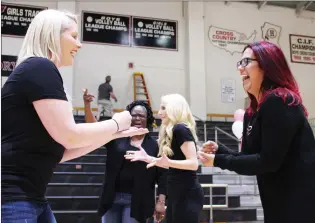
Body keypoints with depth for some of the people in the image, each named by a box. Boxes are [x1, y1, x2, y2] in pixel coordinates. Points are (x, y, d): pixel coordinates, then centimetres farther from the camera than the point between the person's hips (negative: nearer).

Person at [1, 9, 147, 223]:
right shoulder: (40, 68, -12)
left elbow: (58, 151, 18)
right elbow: (70, 136, -19)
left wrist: (117, 134, 16)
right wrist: (117, 123, -2)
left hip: (30, 197, 10)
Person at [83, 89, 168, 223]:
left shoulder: (153, 145, 3)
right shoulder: (117, 137, 7)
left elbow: (162, 175, 0)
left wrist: (161, 201, -8)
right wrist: (87, 105, -19)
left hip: (136, 202, -2)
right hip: (112, 198, 2)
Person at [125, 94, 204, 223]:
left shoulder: (181, 129, -14)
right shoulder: (171, 132, 15)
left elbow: (193, 163, -20)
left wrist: (168, 162, -33)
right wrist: (147, 158, 16)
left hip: (187, 195, -10)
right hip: (176, 194, 10)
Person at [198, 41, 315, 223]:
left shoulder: (280, 101, -17)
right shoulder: (253, 112, 10)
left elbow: (268, 161, -21)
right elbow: (249, 156, 13)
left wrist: (218, 161, -14)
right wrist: (218, 150, -3)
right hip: (280, 202, 9)